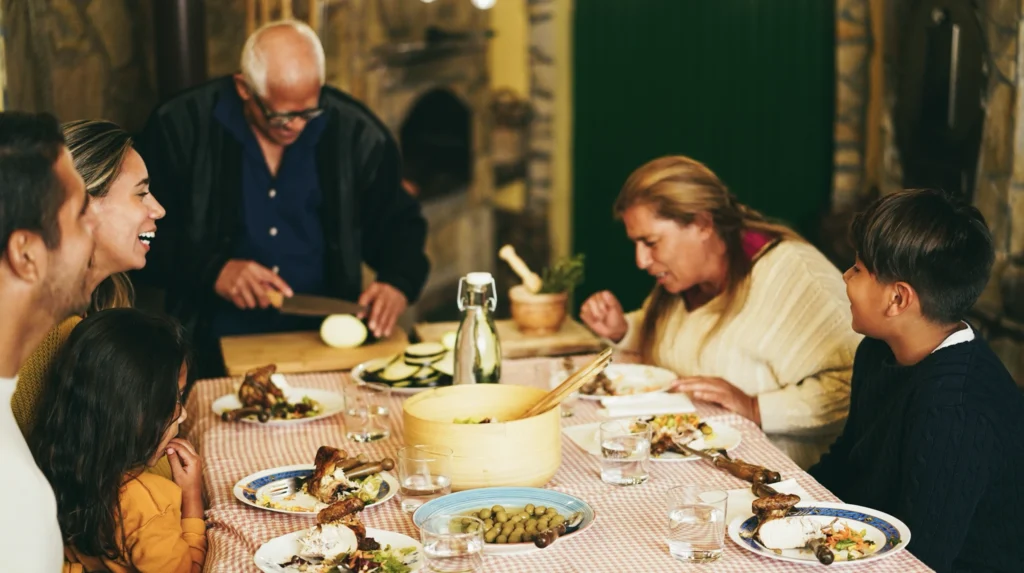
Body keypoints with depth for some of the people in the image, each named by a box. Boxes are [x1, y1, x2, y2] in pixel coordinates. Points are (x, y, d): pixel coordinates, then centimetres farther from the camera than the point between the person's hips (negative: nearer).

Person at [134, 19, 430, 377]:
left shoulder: (356, 133, 4)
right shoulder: (180, 127, -3)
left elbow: (398, 224, 14)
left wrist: (397, 285, -5)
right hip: (215, 347, -1)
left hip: (325, 343, 2)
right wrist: (211, 270, -14)